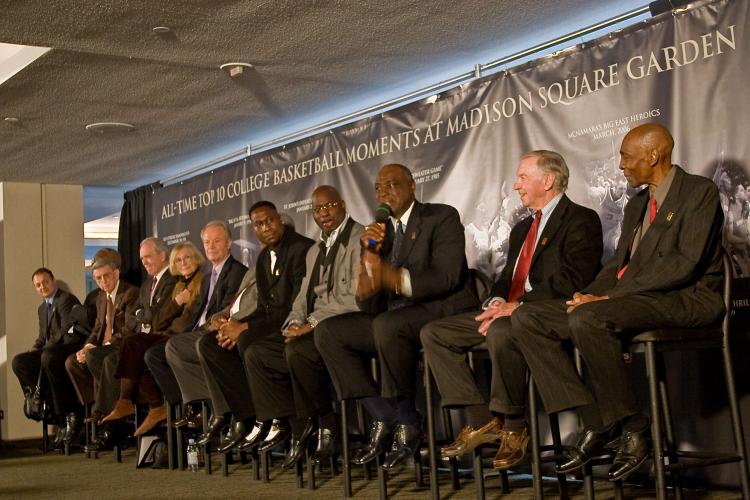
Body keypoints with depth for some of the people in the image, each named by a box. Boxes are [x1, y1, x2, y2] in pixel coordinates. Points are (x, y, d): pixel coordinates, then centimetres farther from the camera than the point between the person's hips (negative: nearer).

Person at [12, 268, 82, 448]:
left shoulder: (66, 299, -5)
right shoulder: (42, 308, 24)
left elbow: (68, 331, -15)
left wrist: (44, 348, -17)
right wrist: (34, 349, 2)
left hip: (71, 347, -9)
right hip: (49, 351, 9)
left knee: (48, 357, -38)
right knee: (19, 361, -10)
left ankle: (67, 412, -30)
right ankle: (48, 403, -15)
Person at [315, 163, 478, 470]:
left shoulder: (442, 217, -1)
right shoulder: (380, 232, 14)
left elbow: (447, 278, -16)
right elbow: (370, 308, 7)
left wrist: (394, 278, -30)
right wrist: (370, 255, -10)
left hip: (443, 310, -7)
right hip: (392, 317, 7)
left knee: (387, 324, -35)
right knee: (328, 332, -9)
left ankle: (407, 422, -17)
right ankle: (383, 418, -11)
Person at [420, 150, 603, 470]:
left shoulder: (581, 220, -3)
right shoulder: (522, 228, 26)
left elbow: (572, 281, -16)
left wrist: (518, 305, -21)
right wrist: (497, 301, -1)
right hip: (506, 312, 9)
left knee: (501, 332, -40)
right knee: (433, 333, -3)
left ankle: (514, 428, -21)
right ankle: (480, 419, -7)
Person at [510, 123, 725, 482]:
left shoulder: (699, 192, -3)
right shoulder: (637, 204, 24)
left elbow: (686, 263, -15)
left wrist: (610, 295, -19)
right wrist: (590, 293, -4)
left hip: (687, 299, -9)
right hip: (630, 299, 9)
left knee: (587, 318, -35)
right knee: (526, 318, -7)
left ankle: (632, 427, -19)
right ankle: (596, 422, -14)